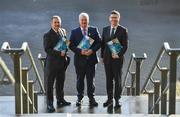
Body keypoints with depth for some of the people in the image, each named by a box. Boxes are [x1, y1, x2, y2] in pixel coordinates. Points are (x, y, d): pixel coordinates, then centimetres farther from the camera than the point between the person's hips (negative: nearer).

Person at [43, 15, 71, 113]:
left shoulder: (63, 31, 11)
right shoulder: (48, 35, -10)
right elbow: (47, 49, -17)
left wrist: (64, 52, 1)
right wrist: (59, 53, -23)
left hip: (62, 62, 7)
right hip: (52, 63, -7)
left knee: (60, 83, 17)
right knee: (50, 84, 0)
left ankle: (60, 100, 29)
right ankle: (49, 104, 5)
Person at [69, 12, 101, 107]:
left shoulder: (94, 30, 6)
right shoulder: (74, 32, 3)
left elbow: (99, 42, 3)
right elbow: (71, 45, -2)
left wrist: (92, 50, -13)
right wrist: (80, 51, -16)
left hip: (91, 59, 0)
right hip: (79, 59, 0)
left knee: (91, 80, 4)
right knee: (80, 80, 7)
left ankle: (91, 98, 13)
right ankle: (79, 98, 18)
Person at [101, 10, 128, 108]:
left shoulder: (123, 30, -3)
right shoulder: (105, 29, 9)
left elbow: (125, 45, -5)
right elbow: (103, 44, 12)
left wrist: (119, 55, -16)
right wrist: (102, 56, 7)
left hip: (117, 58, -3)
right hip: (107, 58, 3)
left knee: (117, 79, 2)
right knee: (108, 79, 8)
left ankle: (117, 100, 9)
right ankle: (110, 99, 16)